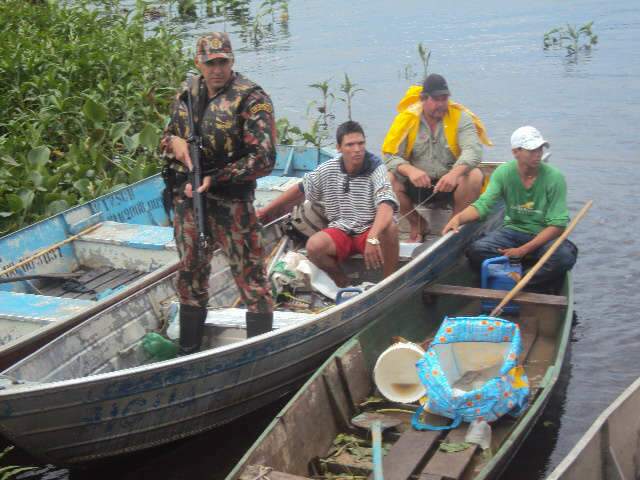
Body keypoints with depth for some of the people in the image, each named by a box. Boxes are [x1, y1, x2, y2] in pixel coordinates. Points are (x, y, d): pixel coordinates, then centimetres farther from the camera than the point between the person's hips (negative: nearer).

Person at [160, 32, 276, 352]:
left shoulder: (250, 98, -12)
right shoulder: (188, 92, 7)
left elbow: (263, 159, -18)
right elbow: (168, 136, 20)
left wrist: (214, 179, -20)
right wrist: (173, 142, -5)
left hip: (231, 202, -6)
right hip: (187, 197, 7)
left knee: (250, 276, -2)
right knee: (190, 277, 17)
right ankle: (188, 354, 33)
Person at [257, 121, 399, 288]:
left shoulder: (376, 169, -16)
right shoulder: (328, 169, -4)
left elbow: (386, 205, -33)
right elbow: (300, 189, 13)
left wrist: (372, 238, -51)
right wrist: (267, 209, 17)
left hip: (370, 229, -3)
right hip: (340, 231, 3)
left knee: (389, 228, -36)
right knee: (314, 246, -27)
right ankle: (344, 285, -1)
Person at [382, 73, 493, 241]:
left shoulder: (460, 117, -6)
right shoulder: (407, 118, -5)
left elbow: (473, 150, -20)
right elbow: (390, 154, -11)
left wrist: (455, 173, -40)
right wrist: (410, 170, -34)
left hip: (450, 184, -1)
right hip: (417, 185, 1)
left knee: (474, 176, -30)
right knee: (389, 179, -25)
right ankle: (418, 226, 2)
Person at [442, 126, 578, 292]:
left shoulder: (554, 178, -13)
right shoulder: (503, 173, -6)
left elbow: (557, 225, -15)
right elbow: (483, 204, -15)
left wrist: (523, 250, -23)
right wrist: (458, 218, -38)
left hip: (544, 235, -2)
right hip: (513, 230, 2)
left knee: (565, 255, -35)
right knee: (476, 250, -25)